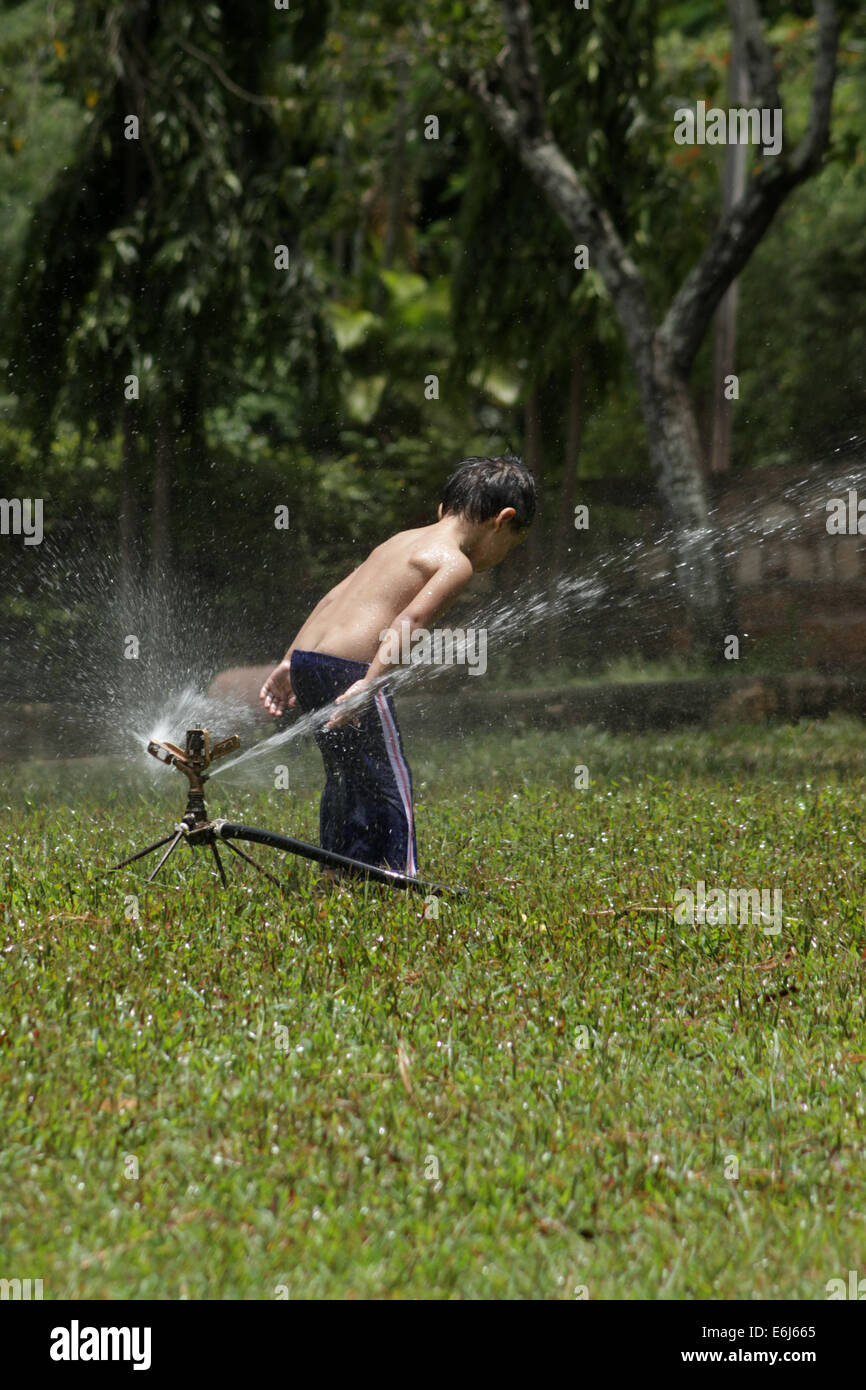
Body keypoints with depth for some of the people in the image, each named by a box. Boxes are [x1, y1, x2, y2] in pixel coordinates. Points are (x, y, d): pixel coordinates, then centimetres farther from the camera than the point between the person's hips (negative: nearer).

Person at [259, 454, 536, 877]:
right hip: (348, 667, -9)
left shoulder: (402, 541, 23)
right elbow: (409, 620, -19)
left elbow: (334, 599, 24)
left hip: (305, 663, 9)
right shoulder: (455, 563, -3)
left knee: (345, 779, 21)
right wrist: (370, 684, -28)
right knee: (388, 784, 0)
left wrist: (288, 664, 26)